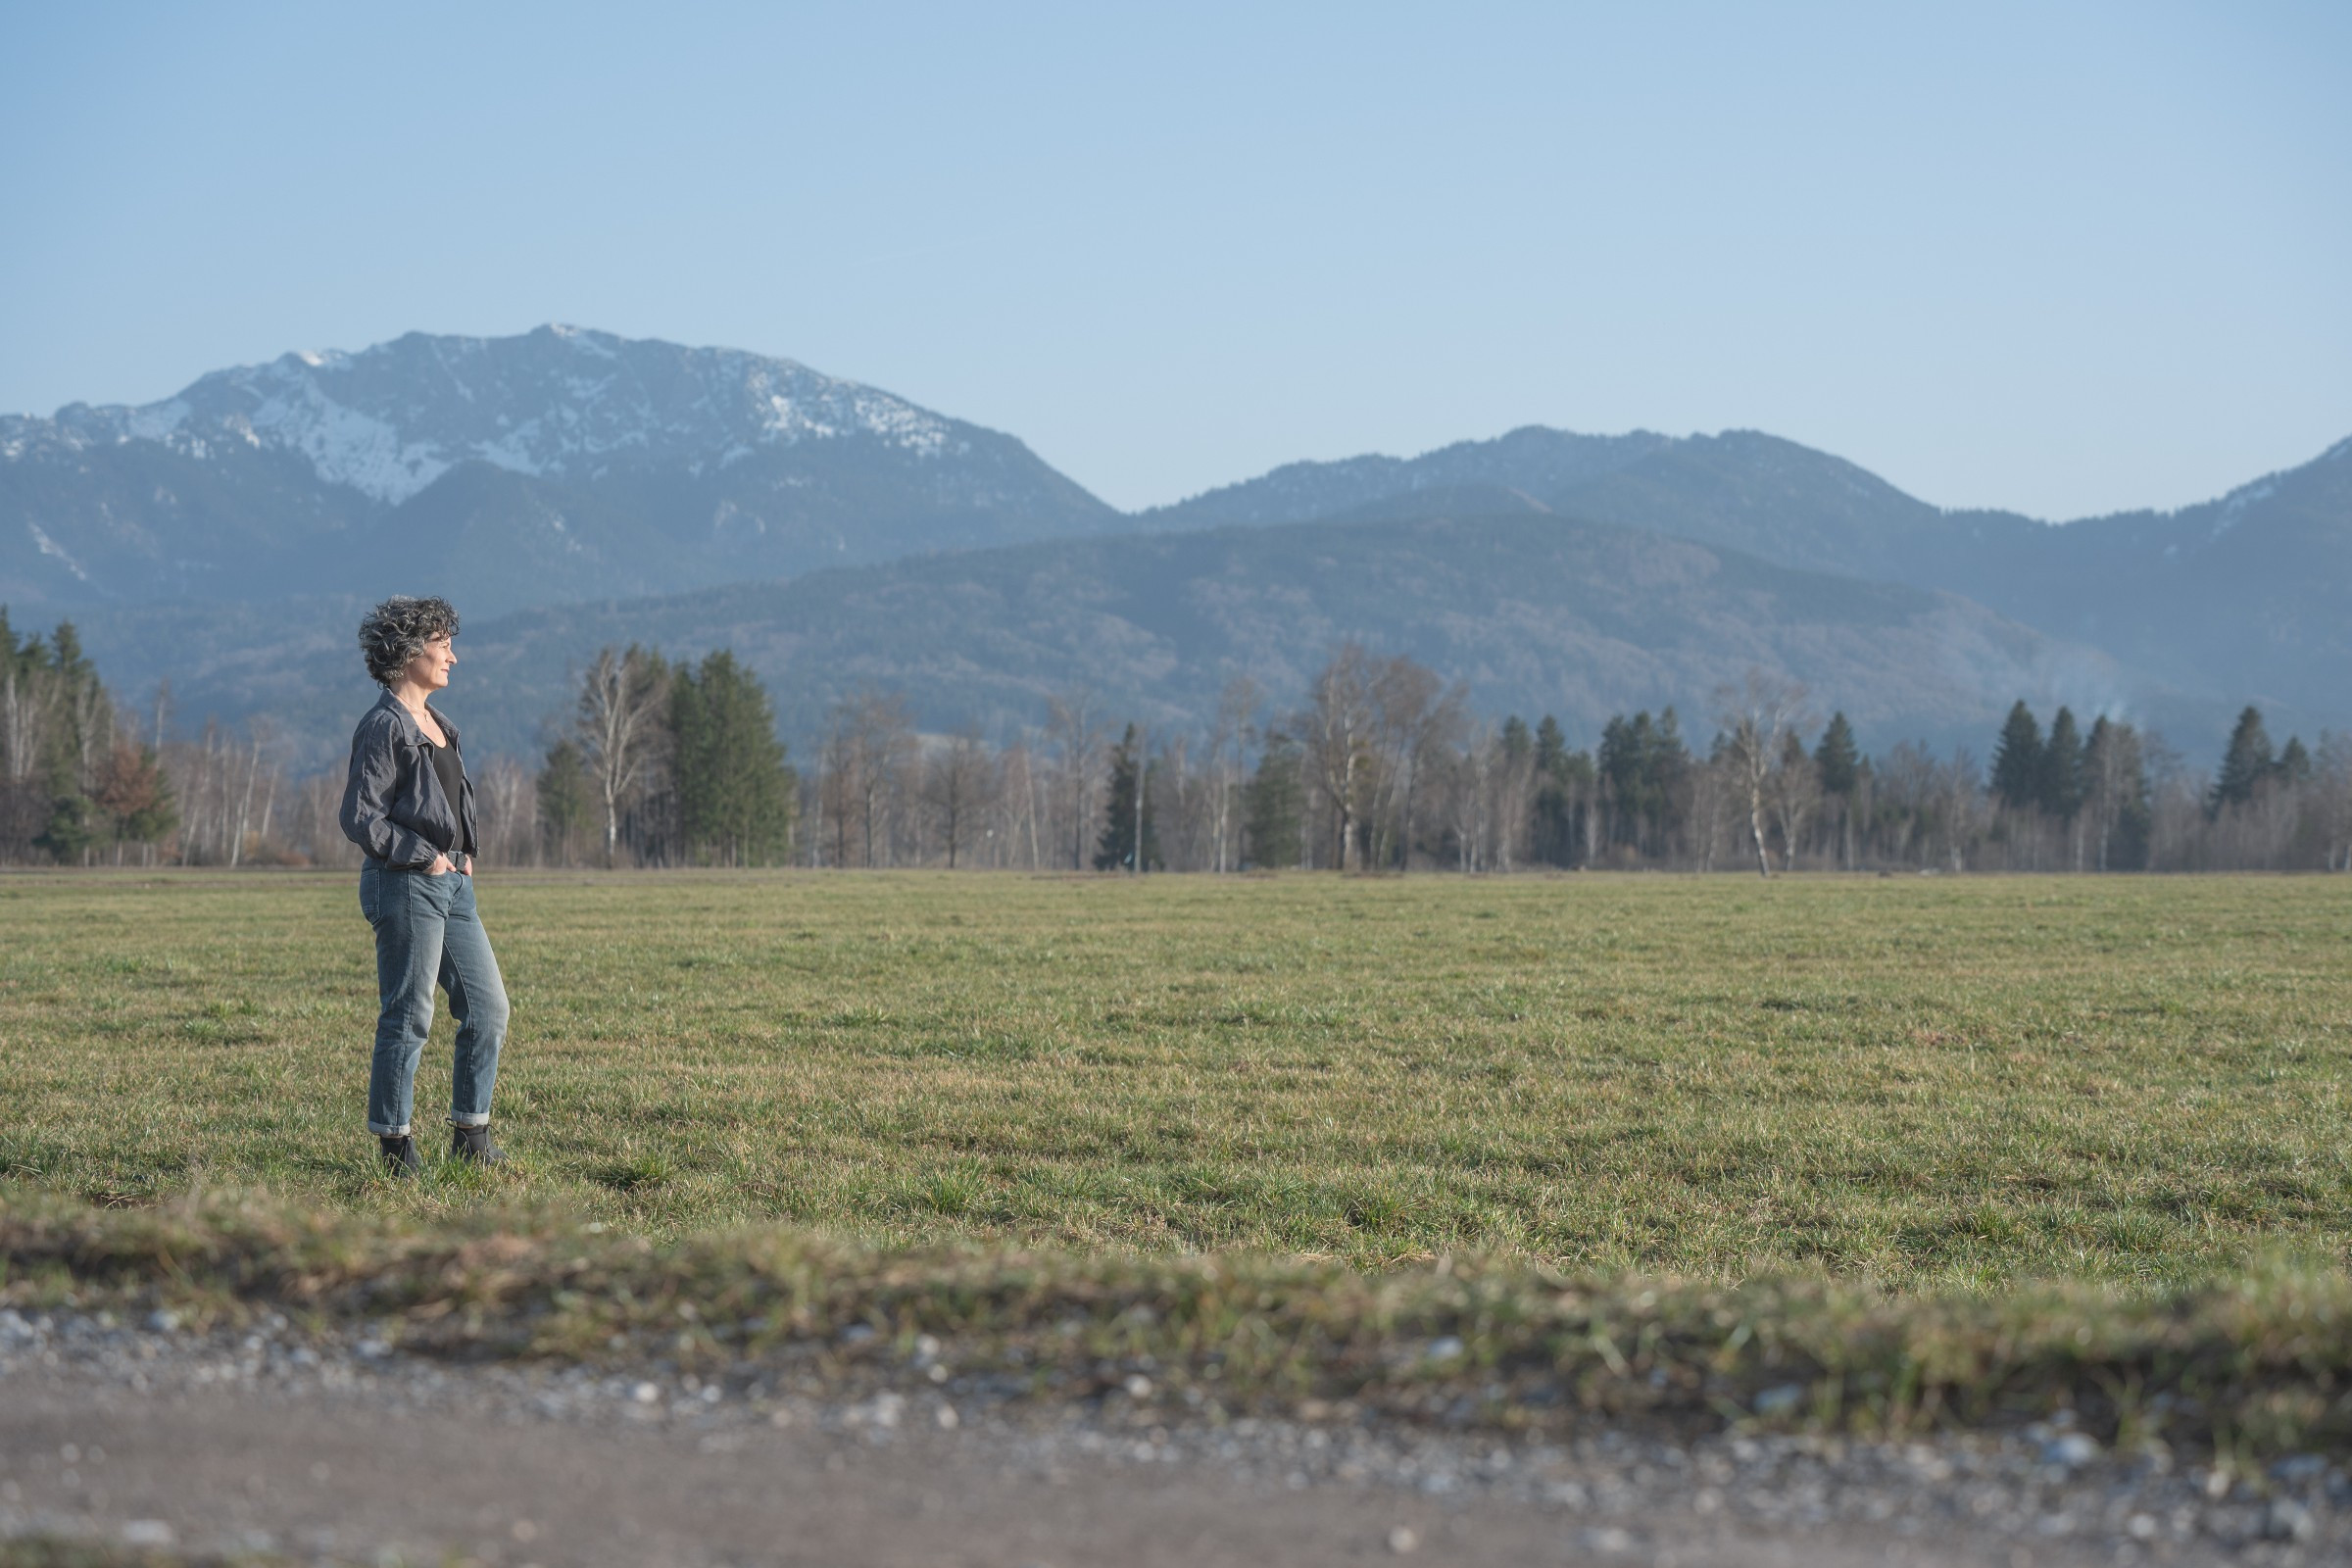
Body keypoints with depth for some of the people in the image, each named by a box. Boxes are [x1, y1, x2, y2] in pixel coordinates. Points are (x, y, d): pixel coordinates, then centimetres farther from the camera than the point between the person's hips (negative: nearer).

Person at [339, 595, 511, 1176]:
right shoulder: (385, 727, -12)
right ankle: (394, 1145, 5)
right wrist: (424, 857, -15)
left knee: (489, 1007, 7)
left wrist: (462, 857, 12)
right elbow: (359, 816, -17)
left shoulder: (435, 724, 16)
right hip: (406, 887, -9)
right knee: (409, 1017, -4)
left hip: (450, 884, 9)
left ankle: (470, 1136, 15)